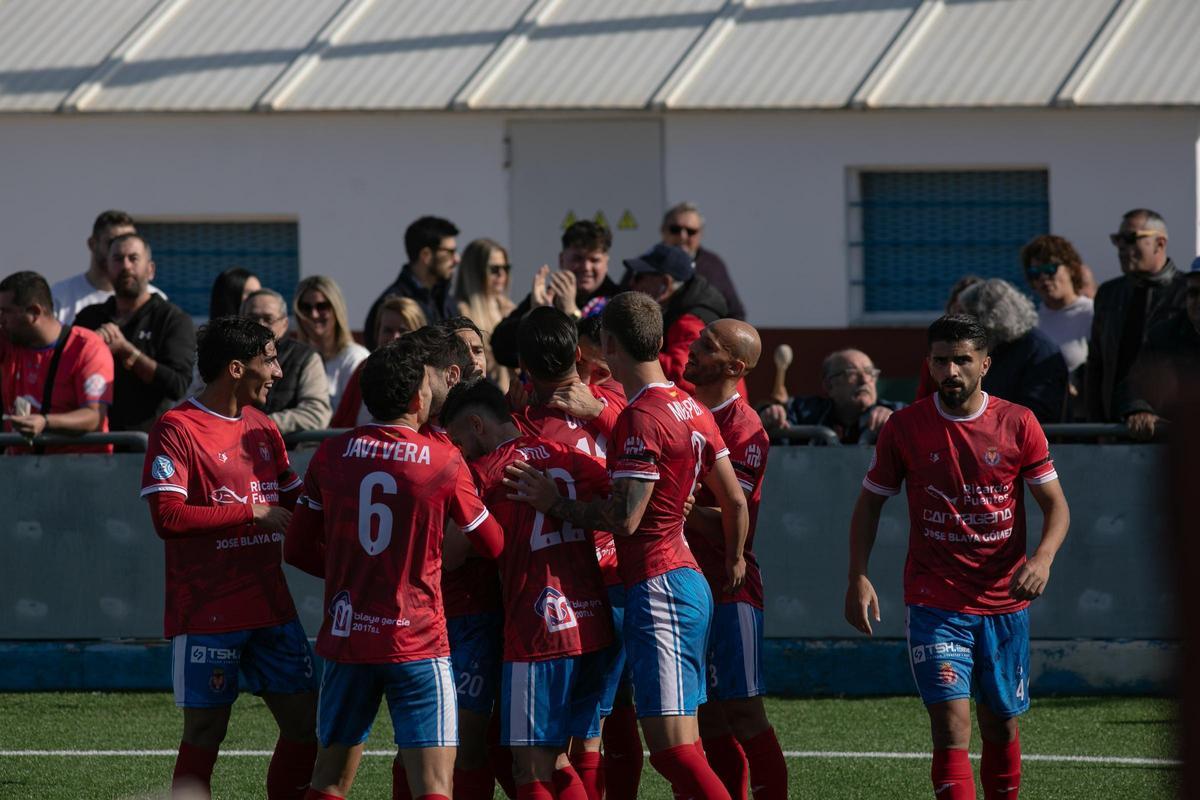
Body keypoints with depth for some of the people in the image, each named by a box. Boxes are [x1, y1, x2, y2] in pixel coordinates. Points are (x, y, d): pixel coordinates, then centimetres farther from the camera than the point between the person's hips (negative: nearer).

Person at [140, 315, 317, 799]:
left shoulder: (262, 428, 14)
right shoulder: (177, 429, -10)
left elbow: (296, 506, 25)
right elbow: (168, 516, -20)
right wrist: (253, 512, -17)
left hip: (272, 609, 7)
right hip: (208, 612, -7)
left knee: (306, 725, 5)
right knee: (204, 734, -2)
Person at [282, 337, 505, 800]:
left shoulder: (331, 456, 1)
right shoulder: (446, 463, -6)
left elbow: (298, 550, 8)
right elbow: (493, 544, 6)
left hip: (346, 637, 4)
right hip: (418, 641, -4)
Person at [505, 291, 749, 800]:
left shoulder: (640, 418, -15)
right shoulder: (692, 409, 12)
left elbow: (624, 518, -22)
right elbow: (734, 499, 19)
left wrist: (553, 503, -10)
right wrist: (734, 562, 35)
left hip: (656, 590, -10)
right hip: (690, 583, 10)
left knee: (672, 750, -14)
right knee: (682, 750, 13)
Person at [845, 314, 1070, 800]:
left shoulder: (1018, 424, -1)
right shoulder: (905, 427, -1)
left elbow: (1056, 506, 3)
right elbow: (870, 503, 8)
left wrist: (1043, 557, -18)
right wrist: (857, 578, -4)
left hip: (1004, 603, 2)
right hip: (934, 603, -2)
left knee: (1000, 724, 12)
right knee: (951, 723, -15)